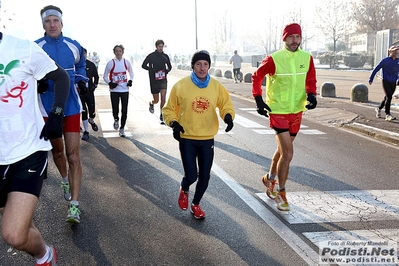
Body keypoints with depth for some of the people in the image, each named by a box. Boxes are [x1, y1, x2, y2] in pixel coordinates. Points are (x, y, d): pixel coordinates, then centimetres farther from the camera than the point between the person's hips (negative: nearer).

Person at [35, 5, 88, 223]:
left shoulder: (74, 46, 1)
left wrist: (82, 81, 3)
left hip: (71, 107, 0)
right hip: (47, 108, 0)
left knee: (73, 155, -6)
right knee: (57, 150, 18)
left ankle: (74, 205, -3)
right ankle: (65, 179, 48)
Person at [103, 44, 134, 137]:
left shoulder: (126, 62, 3)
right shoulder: (111, 63, -3)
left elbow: (131, 73, 18)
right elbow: (105, 76, 4)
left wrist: (130, 80, -1)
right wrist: (110, 83, -14)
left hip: (125, 89, 2)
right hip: (114, 90, -1)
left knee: (124, 110, 0)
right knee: (115, 110, -4)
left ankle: (122, 129, 16)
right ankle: (116, 120, 32)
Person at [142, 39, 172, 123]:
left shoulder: (165, 56, 6)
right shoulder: (151, 56, -4)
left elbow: (169, 66, 19)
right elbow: (143, 65, 0)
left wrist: (167, 70, -3)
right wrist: (152, 69, -15)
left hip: (163, 80, 2)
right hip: (154, 81, -2)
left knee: (163, 98, -11)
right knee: (156, 100, 5)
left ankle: (162, 115, 3)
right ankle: (151, 104, 42)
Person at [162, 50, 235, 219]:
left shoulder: (216, 86, -3)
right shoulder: (181, 86, -9)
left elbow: (226, 105, 8)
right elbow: (169, 109, 0)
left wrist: (228, 116, -14)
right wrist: (174, 124, -18)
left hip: (207, 139, 3)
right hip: (187, 138, -3)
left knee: (204, 176, 9)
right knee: (191, 176, -6)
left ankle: (195, 204, 35)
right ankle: (184, 190, 32)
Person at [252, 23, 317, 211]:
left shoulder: (307, 58, 0)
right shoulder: (274, 59, -14)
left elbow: (311, 80, 12)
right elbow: (257, 77, -2)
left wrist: (311, 95, -8)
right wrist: (259, 99, -11)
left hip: (297, 111, 5)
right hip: (277, 111, -5)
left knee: (283, 150, 20)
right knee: (288, 153, -10)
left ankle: (270, 179, 45)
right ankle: (280, 193, 9)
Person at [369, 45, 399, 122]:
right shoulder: (385, 60, -8)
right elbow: (376, 69, -2)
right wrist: (371, 79, -1)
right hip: (386, 81, -5)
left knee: (387, 98, 14)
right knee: (389, 97, -16)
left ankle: (379, 109, 39)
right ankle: (387, 115, -9)